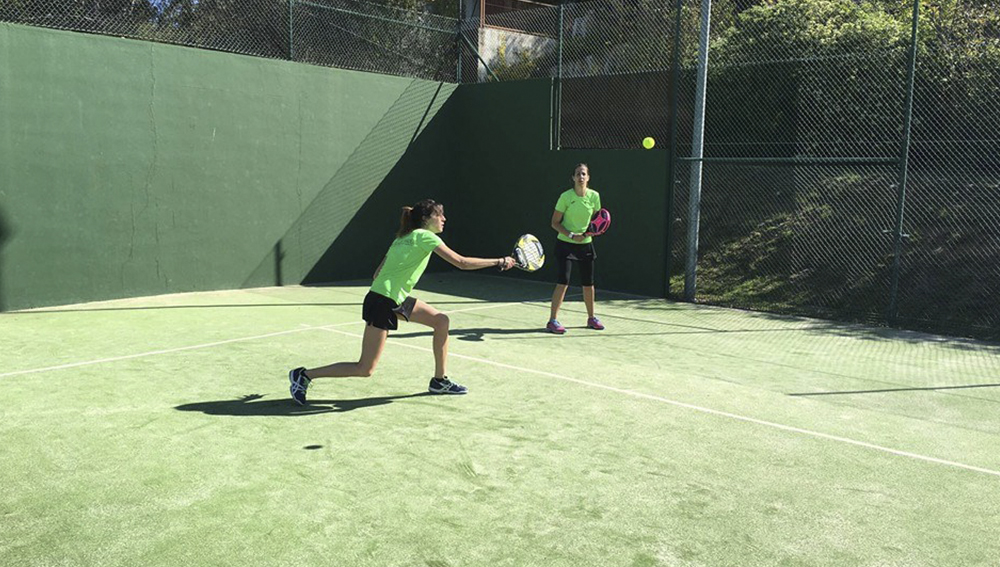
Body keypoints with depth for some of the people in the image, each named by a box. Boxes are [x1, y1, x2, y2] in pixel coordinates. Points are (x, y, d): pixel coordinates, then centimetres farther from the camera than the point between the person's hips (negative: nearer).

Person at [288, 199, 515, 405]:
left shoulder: (404, 237, 15)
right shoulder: (425, 236, -11)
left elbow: (379, 271, 16)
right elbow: (462, 262, -15)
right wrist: (499, 262, -9)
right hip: (382, 303, -10)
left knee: (441, 321, 9)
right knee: (365, 369, -4)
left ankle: (440, 381, 18)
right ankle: (304, 375, 6)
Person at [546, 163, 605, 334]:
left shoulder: (594, 196, -1)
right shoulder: (565, 197, -11)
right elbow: (555, 223, -8)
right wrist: (571, 235, -20)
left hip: (586, 244, 4)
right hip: (566, 244, -4)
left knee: (588, 283, 11)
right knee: (562, 283, -12)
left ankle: (591, 318, 27)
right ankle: (553, 320, -6)